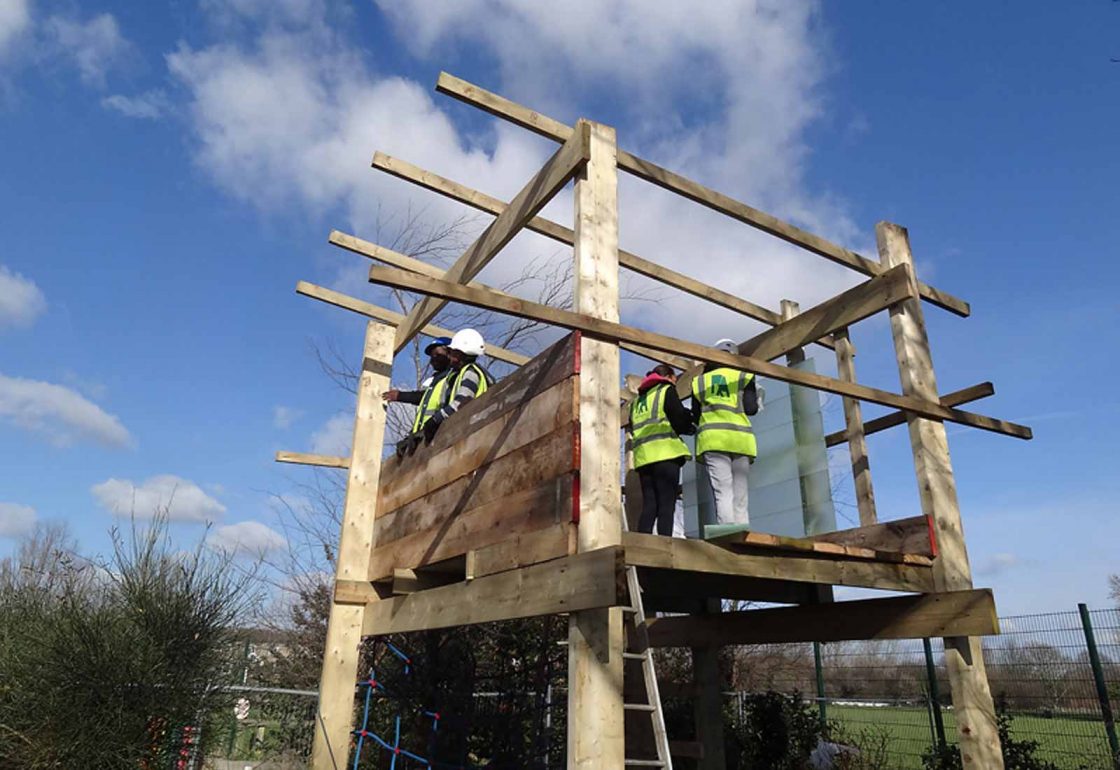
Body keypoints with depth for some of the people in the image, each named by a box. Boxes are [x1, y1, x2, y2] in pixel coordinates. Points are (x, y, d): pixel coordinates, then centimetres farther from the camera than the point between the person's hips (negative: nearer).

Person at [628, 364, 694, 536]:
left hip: (643, 457, 6)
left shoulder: (637, 400, 27)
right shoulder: (666, 390, 8)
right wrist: (689, 428, 17)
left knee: (649, 506, 3)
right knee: (667, 505, -10)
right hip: (666, 455, -6)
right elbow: (679, 418, -4)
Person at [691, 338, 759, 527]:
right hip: (740, 440, 0)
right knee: (740, 499, 4)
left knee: (723, 495, -9)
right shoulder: (743, 376, 11)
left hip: (712, 440, 0)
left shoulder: (700, 381, 16)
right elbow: (750, 408, 1)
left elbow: (696, 415, 14)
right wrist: (755, 400, 22)